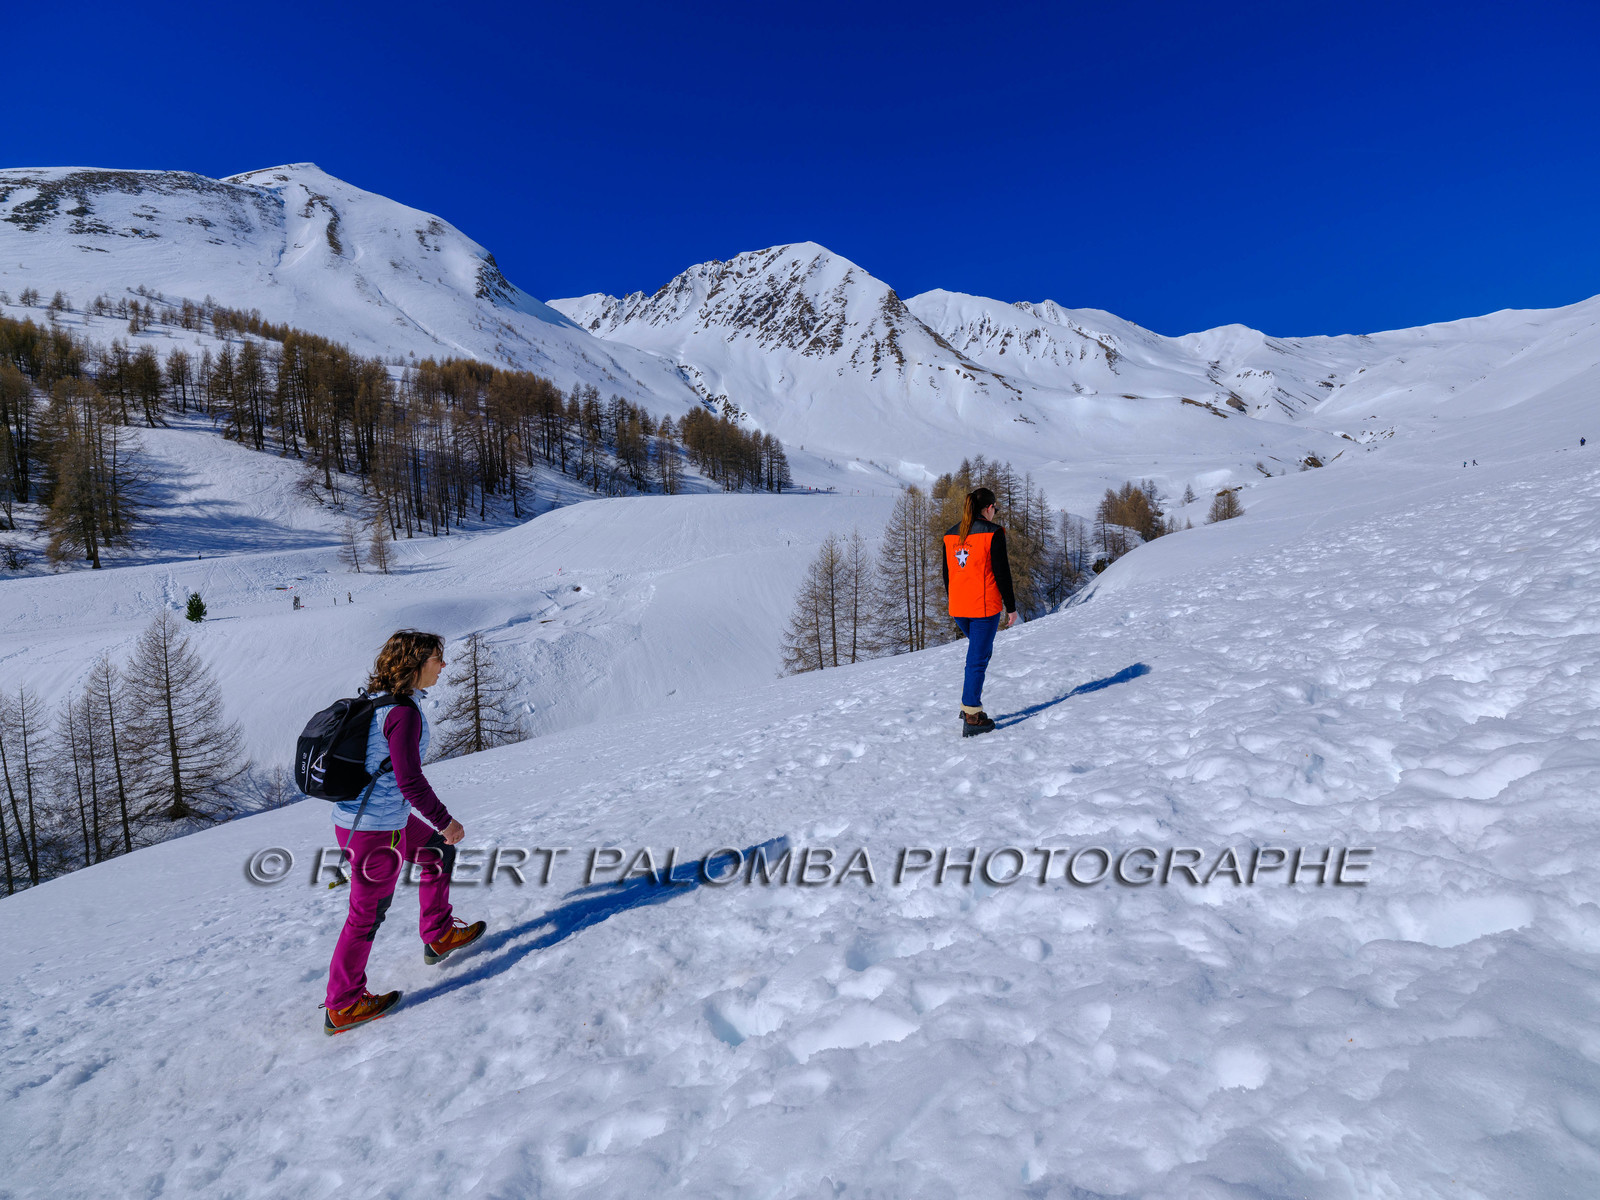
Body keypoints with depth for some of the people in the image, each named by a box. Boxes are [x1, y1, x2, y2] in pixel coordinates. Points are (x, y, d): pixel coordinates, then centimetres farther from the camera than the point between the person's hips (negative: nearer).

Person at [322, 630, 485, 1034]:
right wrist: (446, 821, -14)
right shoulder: (403, 712, -24)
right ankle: (342, 1006, 23)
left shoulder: (374, 700, 5)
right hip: (376, 831, -10)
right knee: (368, 914, 6)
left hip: (353, 816, 10)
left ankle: (438, 935, 36)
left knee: (438, 852, 24)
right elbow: (410, 780, -26)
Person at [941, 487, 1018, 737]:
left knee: (980, 650, 24)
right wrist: (1011, 607, -3)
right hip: (984, 607, -6)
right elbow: (1002, 573, -10)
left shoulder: (951, 535, 9)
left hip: (958, 608, 6)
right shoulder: (992, 533, -9)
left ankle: (969, 704, 20)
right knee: (978, 658, -1)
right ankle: (971, 716, 1)